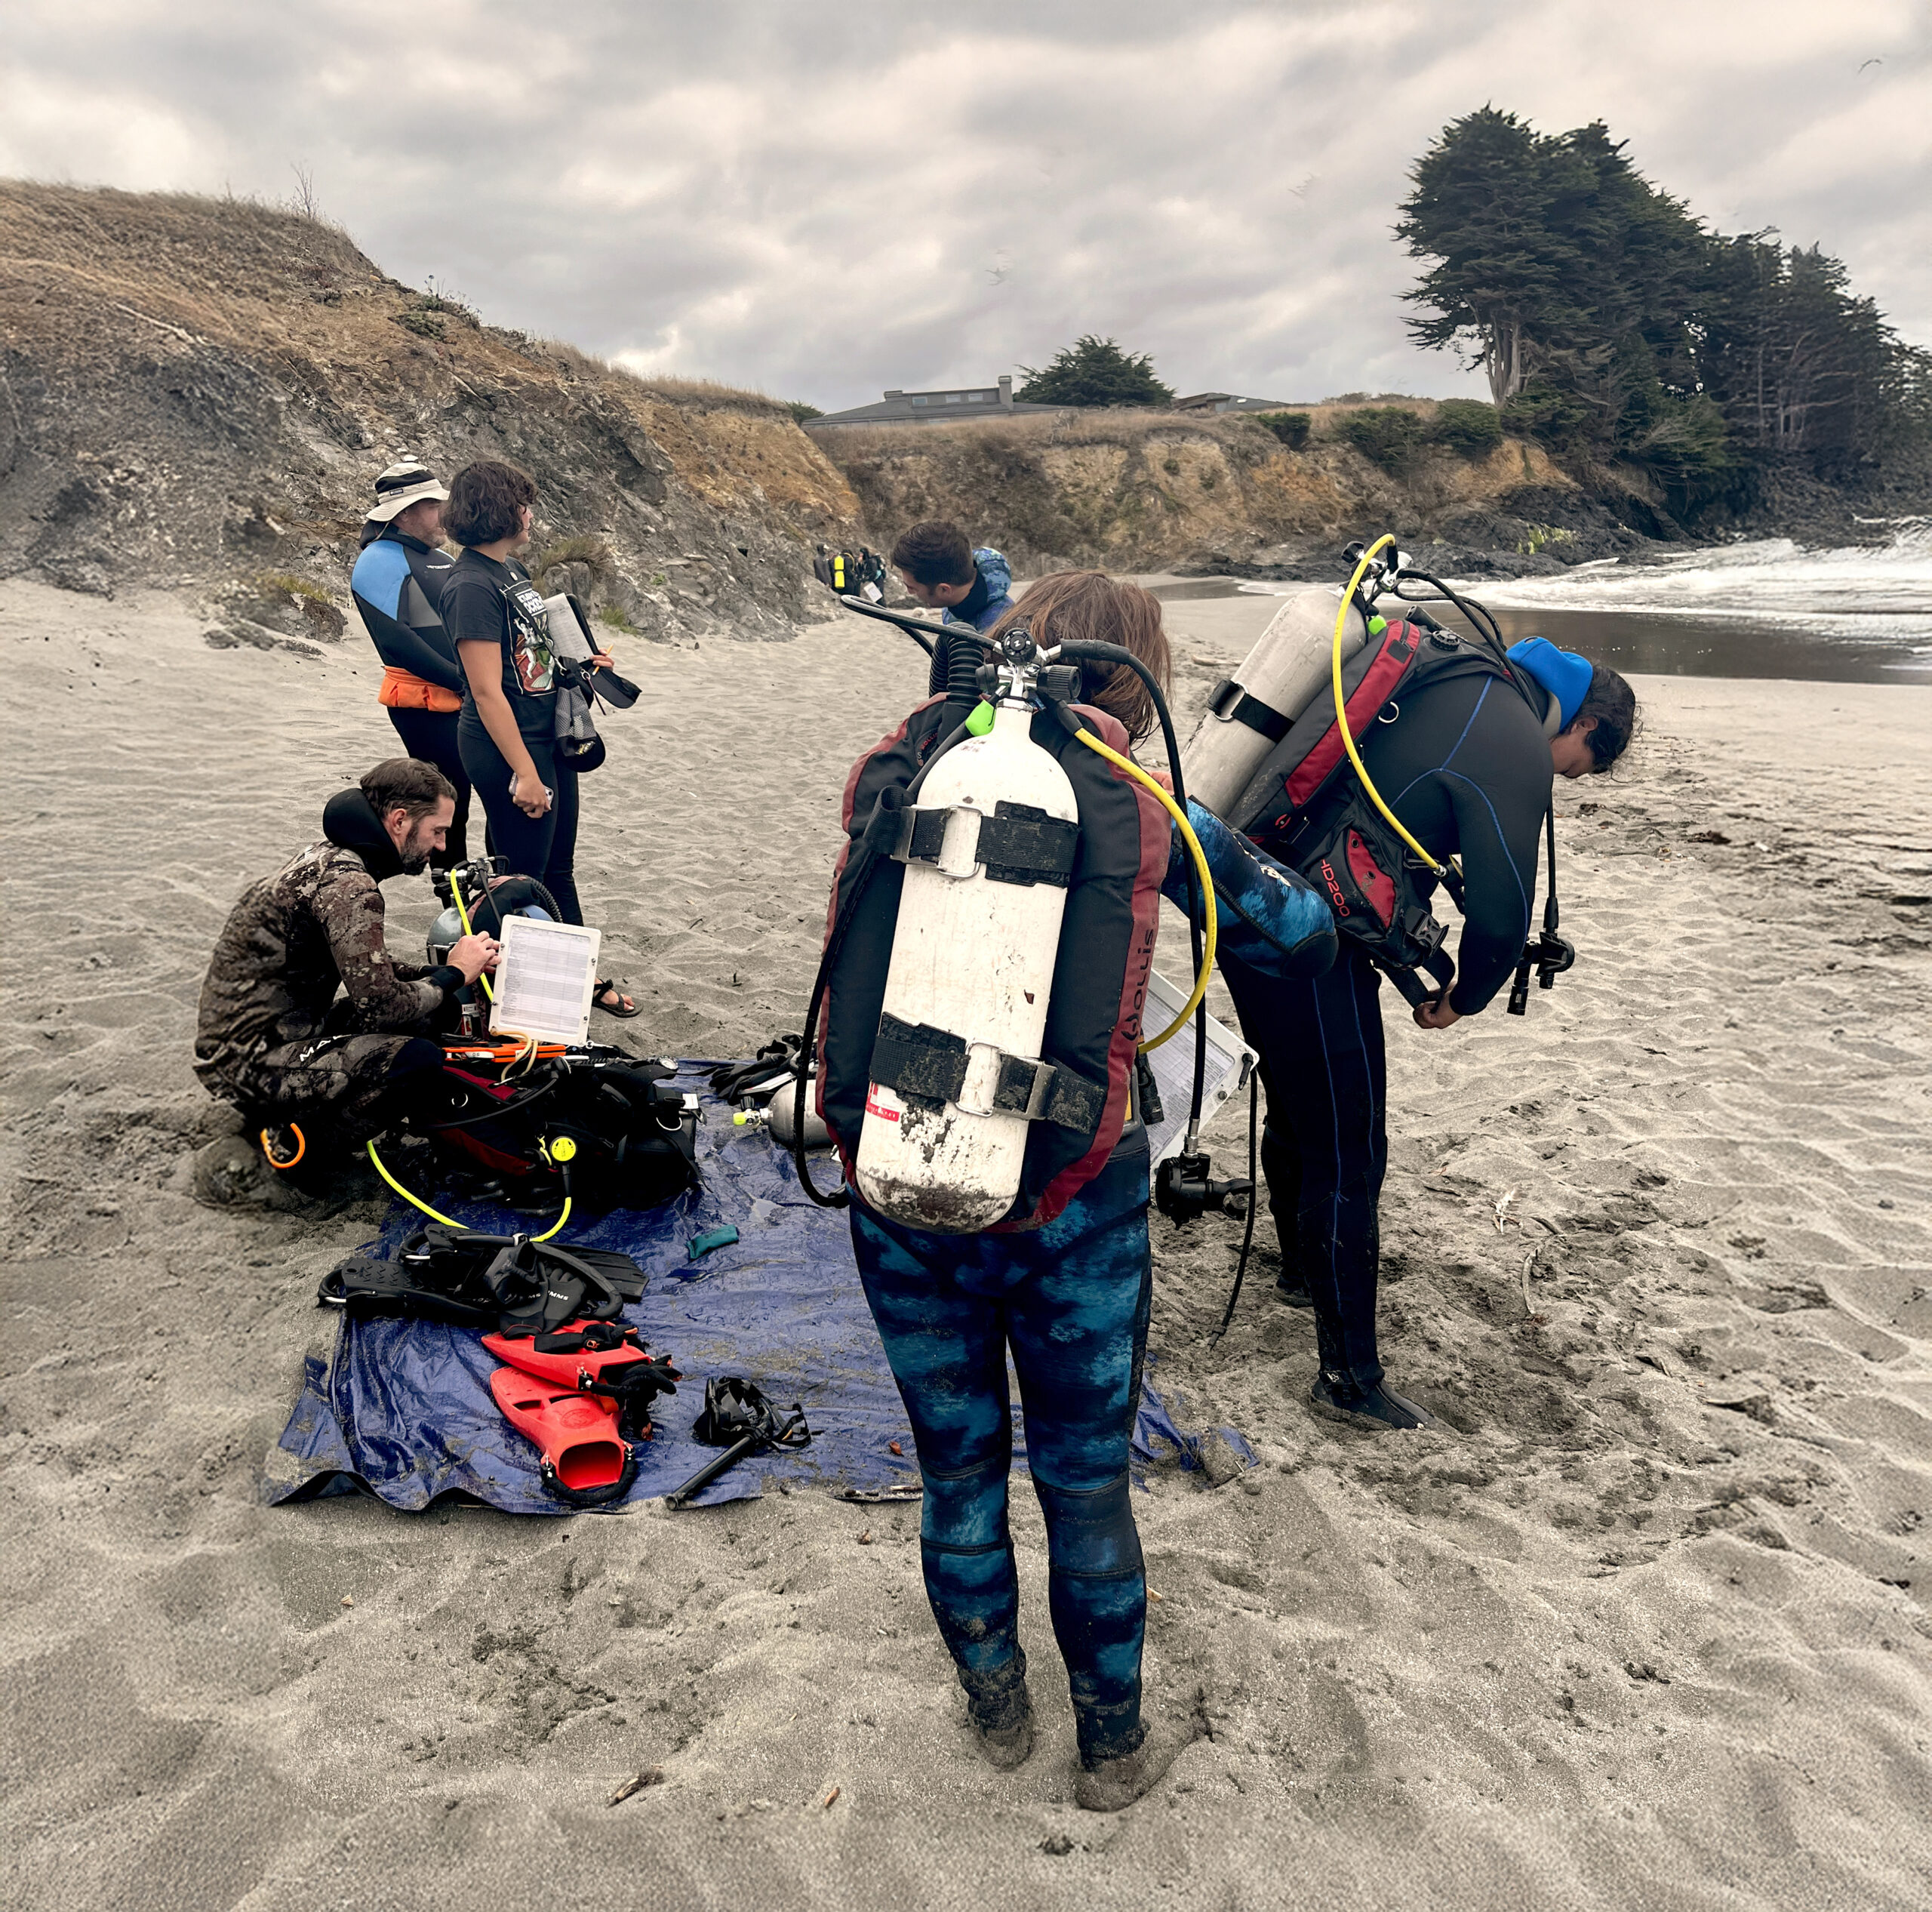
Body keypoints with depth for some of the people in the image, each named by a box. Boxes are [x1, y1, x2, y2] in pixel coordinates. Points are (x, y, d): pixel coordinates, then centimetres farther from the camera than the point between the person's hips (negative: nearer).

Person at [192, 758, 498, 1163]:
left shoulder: (329, 858, 10)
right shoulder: (345, 883, -22)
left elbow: (367, 973, 19)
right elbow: (380, 1004, -24)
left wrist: (439, 972, 5)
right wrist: (454, 974, -8)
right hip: (251, 1065, -10)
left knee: (436, 1006, 7)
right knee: (420, 1061, -27)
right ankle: (299, 1139, -5)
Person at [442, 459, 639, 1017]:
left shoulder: (511, 567, 9)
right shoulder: (472, 584, -20)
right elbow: (487, 690, -23)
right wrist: (524, 773, -22)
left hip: (548, 737, 9)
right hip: (508, 747, -9)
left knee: (559, 868, 19)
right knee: (522, 877, 3)